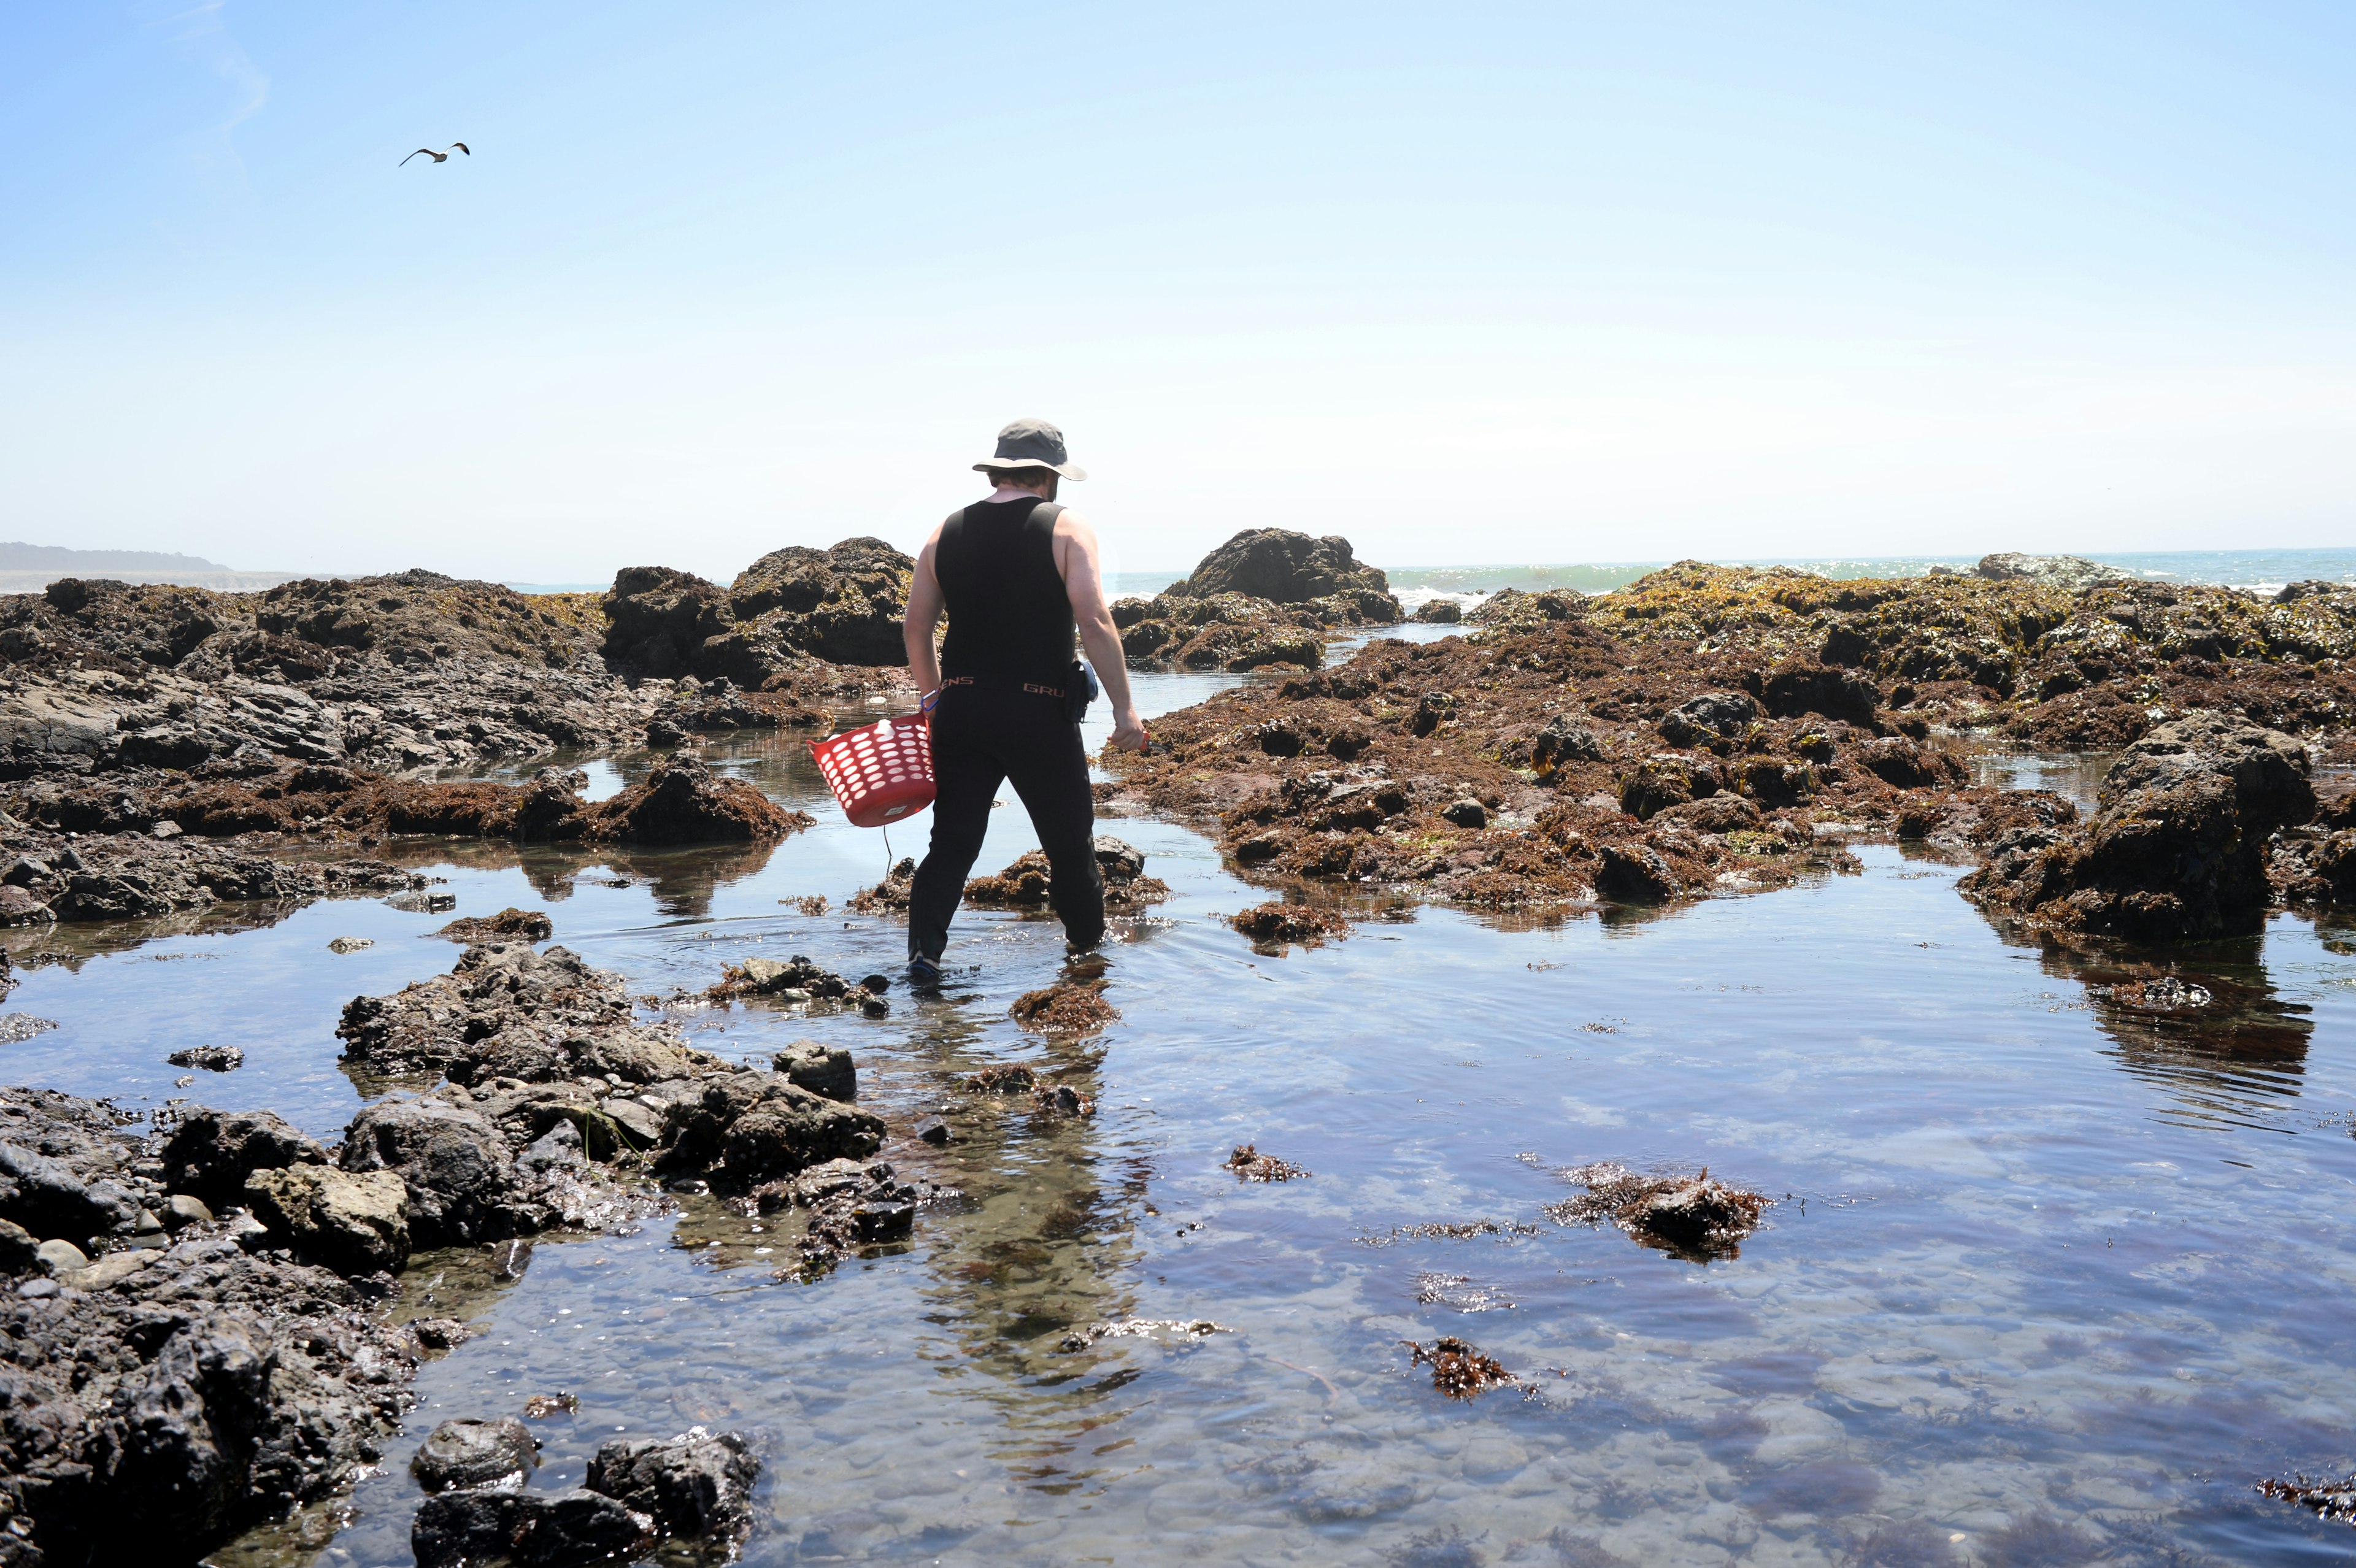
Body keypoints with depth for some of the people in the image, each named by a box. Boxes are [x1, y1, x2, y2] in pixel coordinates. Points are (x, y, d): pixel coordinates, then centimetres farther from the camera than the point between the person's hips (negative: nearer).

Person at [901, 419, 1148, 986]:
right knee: (1070, 836, 13)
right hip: (1038, 711, -3)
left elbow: (915, 629, 12)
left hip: (961, 709, 4)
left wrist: (936, 697, 25)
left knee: (952, 841, 9)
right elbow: (1095, 623, -14)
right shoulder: (1066, 528, -4)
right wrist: (1124, 708, -10)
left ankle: (924, 950, -3)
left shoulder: (946, 534, 8)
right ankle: (1089, 946, 27)